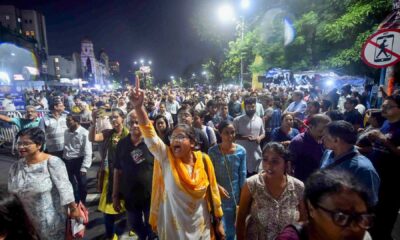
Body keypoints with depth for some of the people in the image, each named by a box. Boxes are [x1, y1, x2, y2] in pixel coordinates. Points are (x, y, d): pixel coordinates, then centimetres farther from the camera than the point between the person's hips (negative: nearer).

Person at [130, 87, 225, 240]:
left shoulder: (203, 159, -12)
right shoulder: (166, 157, -13)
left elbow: (212, 191, -4)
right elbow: (150, 136, -28)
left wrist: (218, 222, 2)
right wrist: (138, 107, -41)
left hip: (200, 227, 1)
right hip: (172, 228, 0)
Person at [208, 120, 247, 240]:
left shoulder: (241, 151, -10)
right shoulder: (213, 151, -15)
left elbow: (242, 175, -3)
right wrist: (218, 187, -21)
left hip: (235, 195, 2)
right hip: (218, 195, -2)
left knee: (232, 227, 20)